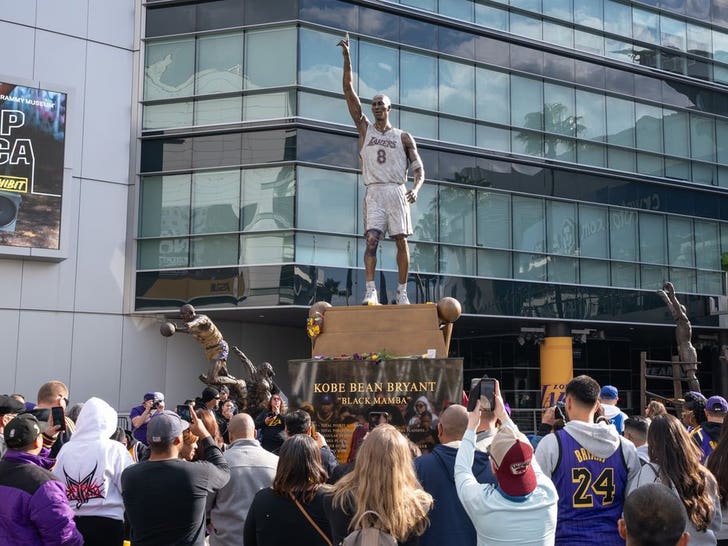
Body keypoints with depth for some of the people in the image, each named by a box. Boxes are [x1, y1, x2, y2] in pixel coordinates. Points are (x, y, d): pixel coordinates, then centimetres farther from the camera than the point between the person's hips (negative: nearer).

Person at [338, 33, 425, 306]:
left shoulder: (403, 137, 10)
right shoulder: (364, 128, 11)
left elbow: (419, 169, 7)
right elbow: (348, 91, 5)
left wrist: (415, 189, -15)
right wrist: (347, 57, -1)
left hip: (397, 191, 0)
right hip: (373, 192, 0)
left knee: (401, 240, -1)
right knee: (371, 239, -12)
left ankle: (402, 292, 5)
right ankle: (370, 290, -16)